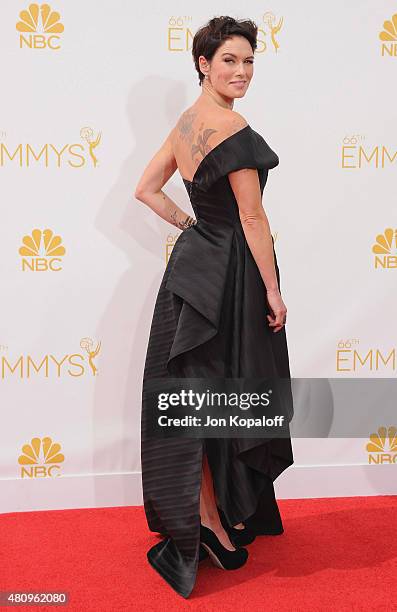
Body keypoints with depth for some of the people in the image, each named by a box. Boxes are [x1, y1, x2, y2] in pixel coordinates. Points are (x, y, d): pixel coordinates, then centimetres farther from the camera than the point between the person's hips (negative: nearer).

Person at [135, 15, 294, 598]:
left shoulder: (185, 122, 11)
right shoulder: (232, 129, -17)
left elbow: (146, 190, 16)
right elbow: (252, 217, -17)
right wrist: (274, 290, -12)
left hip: (196, 262, 9)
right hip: (230, 272, -9)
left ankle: (212, 515, 30)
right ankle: (216, 524, 18)